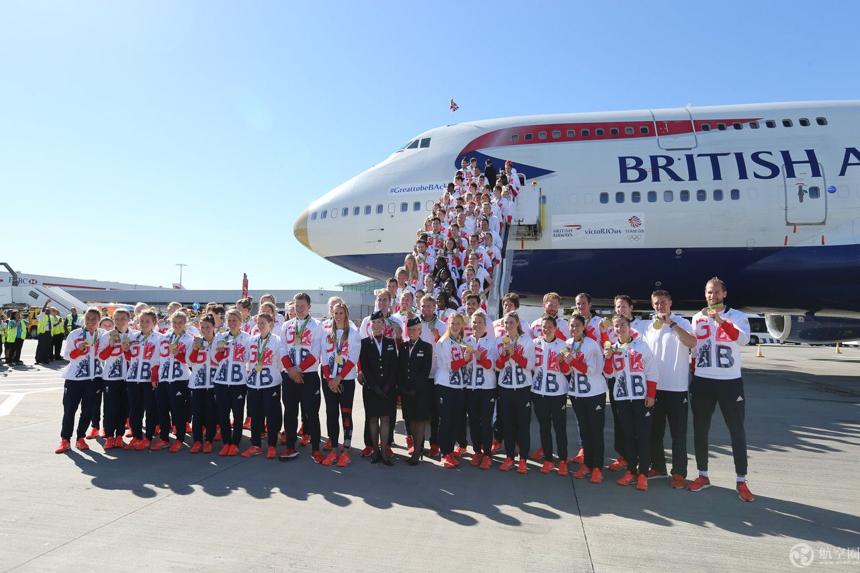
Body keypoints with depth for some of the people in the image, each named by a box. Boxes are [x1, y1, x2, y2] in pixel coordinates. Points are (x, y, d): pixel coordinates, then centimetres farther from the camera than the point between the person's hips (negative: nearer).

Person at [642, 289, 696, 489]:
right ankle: (658, 467, 28)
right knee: (654, 430, 13)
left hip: (677, 387, -5)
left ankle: (679, 473, 14)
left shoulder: (681, 323, -4)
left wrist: (671, 323, -25)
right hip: (654, 386, 5)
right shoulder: (650, 326, 10)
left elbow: (692, 343, -24)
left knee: (678, 433, 4)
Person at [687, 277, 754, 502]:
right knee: (700, 430, 9)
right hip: (702, 382, 3)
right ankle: (703, 475, 22)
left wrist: (720, 320, -34)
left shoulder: (737, 316, -3)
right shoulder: (697, 318, 7)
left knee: (737, 431, 4)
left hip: (730, 382, -3)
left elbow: (743, 340, -23)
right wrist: (691, 374, 10)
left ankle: (741, 481, 15)